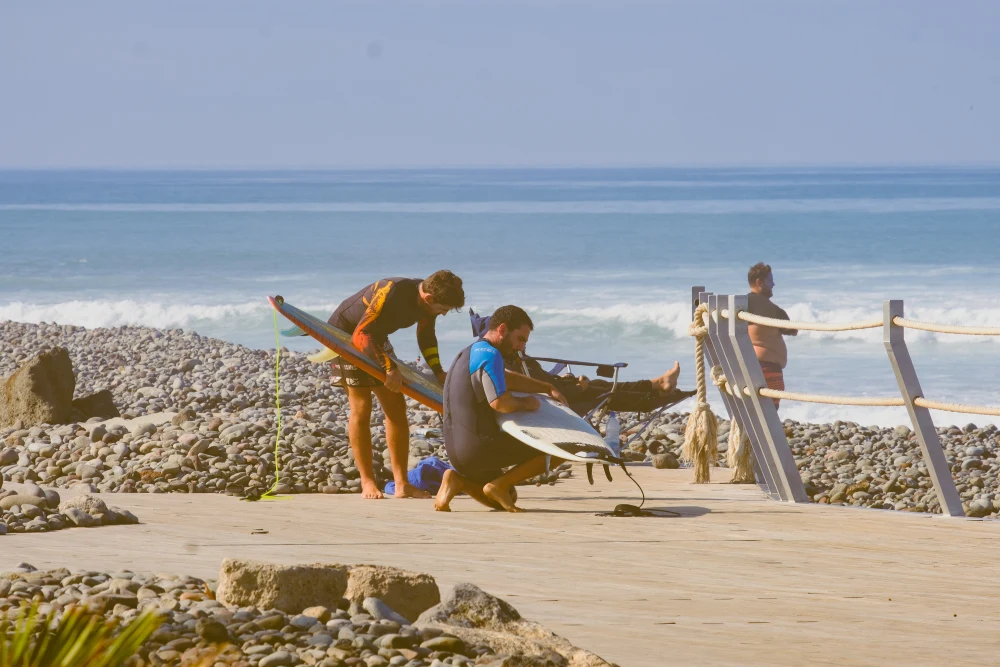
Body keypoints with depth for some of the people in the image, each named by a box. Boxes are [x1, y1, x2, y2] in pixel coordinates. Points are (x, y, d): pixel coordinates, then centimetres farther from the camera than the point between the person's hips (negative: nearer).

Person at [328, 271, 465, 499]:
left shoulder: (427, 301, -12)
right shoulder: (392, 293, -36)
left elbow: (426, 335, 7)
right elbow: (361, 335, -37)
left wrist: (438, 371, -6)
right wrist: (390, 367, -43)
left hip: (375, 338, 8)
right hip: (345, 333, -8)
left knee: (396, 407, 0)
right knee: (361, 406, -11)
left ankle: (401, 483, 0)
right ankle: (368, 483, -6)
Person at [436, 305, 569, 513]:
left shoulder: (471, 353, 19)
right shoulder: (489, 354, -14)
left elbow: (508, 378, 33)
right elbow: (500, 402, -25)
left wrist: (548, 388, 31)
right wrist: (526, 403, -5)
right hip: (480, 446, -10)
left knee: (507, 500, 29)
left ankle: (458, 481, 4)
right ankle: (499, 485, -9)